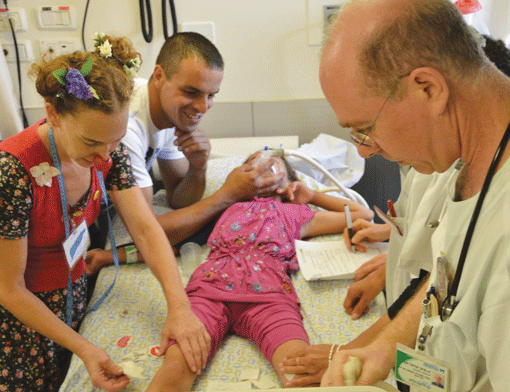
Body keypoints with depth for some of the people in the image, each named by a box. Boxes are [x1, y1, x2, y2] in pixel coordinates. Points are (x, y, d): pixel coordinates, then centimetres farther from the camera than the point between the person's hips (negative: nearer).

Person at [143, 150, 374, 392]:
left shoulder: (297, 213, 34)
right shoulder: (225, 206, 35)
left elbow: (364, 214, 42)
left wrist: (312, 195, 41)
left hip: (267, 293, 0)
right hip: (210, 286, 1)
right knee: (176, 364, -29)